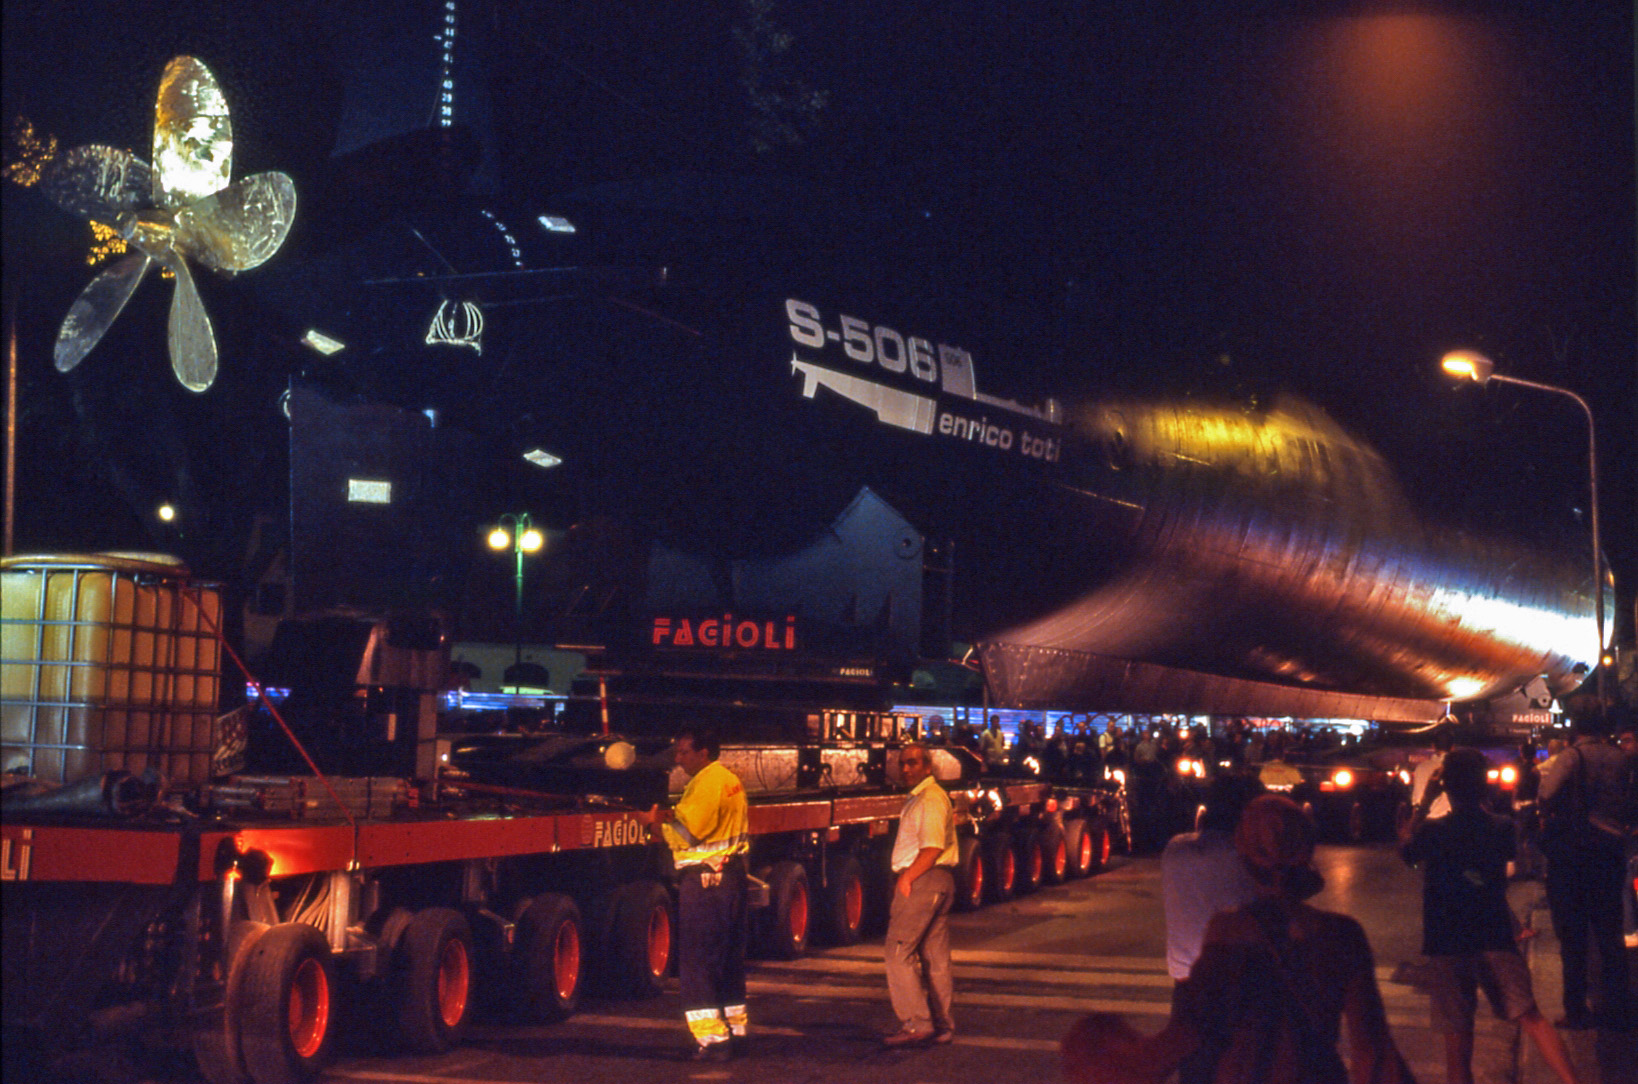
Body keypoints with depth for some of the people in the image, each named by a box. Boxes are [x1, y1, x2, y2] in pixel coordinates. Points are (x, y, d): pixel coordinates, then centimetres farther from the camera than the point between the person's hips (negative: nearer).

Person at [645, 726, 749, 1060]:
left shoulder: (706, 783, -17)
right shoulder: (731, 780, 14)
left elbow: (689, 834, -19)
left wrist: (660, 822, -3)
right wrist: (673, 818, 6)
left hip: (704, 879, -10)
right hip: (733, 873, 10)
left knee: (696, 961, -5)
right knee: (729, 957, 18)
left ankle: (711, 1039, -7)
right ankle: (735, 1028, 26)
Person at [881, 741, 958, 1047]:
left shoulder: (930, 798, -13)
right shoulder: (918, 798, 19)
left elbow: (932, 847, -23)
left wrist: (906, 878, -17)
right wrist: (905, 877, 15)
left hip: (923, 881, -11)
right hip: (939, 881, 11)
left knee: (898, 953, -10)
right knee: (935, 956, 12)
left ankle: (916, 1024, -12)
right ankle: (942, 1025, 17)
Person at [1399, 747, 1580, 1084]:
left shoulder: (1432, 832, -11)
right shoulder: (1502, 828, -2)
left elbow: (1405, 845, 10)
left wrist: (1425, 801, 11)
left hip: (1447, 946, -2)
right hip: (1497, 942, 2)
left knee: (1457, 1038, 4)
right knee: (1530, 1017, -2)